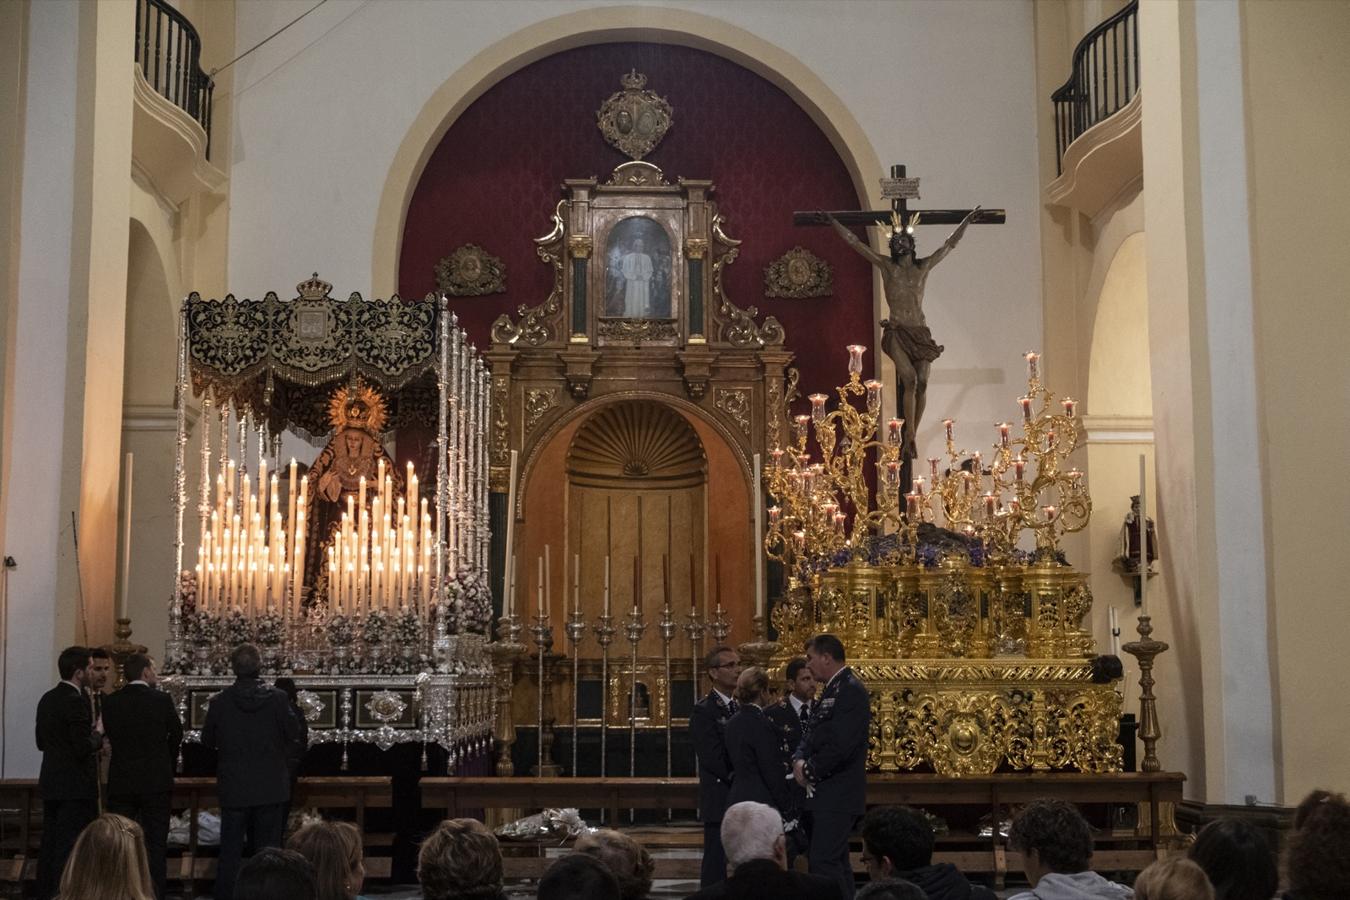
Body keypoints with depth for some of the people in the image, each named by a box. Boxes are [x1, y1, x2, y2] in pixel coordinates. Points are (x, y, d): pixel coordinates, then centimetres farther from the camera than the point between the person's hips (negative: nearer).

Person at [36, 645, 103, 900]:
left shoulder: (47, 699, 9)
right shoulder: (76, 701, -18)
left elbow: (42, 742, 15)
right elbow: (84, 747, -22)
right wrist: (98, 734, -3)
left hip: (51, 783, 9)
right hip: (75, 785, -9)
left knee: (50, 843, 14)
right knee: (72, 846, -3)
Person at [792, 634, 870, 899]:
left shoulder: (851, 690, -15)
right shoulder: (832, 690, 15)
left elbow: (840, 746, -22)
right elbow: (813, 737, 17)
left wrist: (810, 770, -11)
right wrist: (799, 760, -3)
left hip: (838, 795, -10)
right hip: (826, 795, 10)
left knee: (824, 861, -12)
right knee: (837, 862, 13)